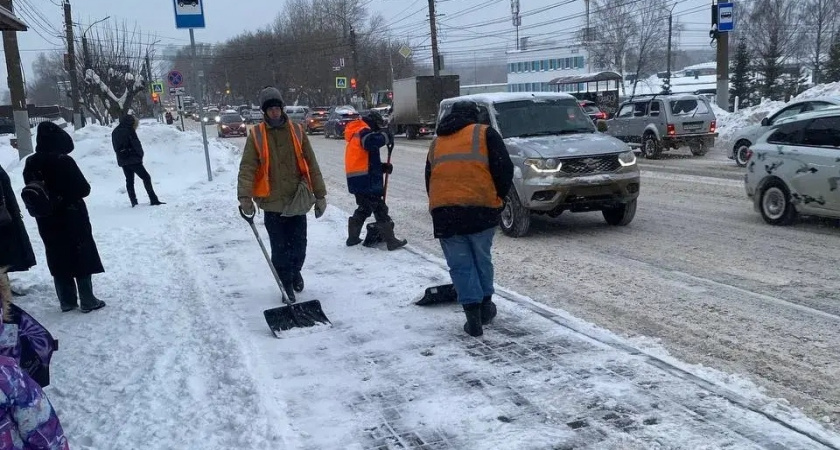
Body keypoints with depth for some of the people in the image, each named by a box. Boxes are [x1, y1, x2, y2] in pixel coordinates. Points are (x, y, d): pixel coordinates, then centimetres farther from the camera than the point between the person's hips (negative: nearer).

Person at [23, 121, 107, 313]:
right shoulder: (63, 161, -19)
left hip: (47, 223, 6)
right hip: (72, 220, -6)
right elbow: (84, 189, -16)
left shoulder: (30, 164, 0)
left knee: (59, 261, 14)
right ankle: (88, 301, 9)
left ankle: (67, 301, 20)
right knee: (82, 259, 5)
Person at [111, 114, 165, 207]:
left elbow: (116, 148, 16)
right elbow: (136, 145, -15)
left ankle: (133, 202, 10)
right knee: (146, 178, -4)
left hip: (122, 160, 8)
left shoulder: (114, 132, 14)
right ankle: (154, 200, -8)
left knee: (129, 181, 12)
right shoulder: (129, 130, -13)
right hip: (133, 160, -8)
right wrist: (140, 155, -4)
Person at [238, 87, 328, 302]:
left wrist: (320, 195, 3)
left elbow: (311, 164, 4)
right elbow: (247, 167, -9)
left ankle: (295, 272, 39)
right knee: (279, 248, 3)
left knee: (299, 245, 12)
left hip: (298, 201, 2)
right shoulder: (256, 135, -2)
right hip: (273, 202, -2)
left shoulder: (297, 131, 2)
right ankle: (286, 284, 19)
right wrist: (245, 196, -22)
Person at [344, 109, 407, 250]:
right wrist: (387, 137, -18)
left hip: (358, 181, 10)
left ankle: (352, 237, 28)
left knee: (364, 208, 22)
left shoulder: (356, 135, 23)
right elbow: (372, 141, -35)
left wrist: (383, 167, 10)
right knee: (380, 209, -5)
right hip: (366, 181, -10)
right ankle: (391, 241, -2)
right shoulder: (363, 132, -9)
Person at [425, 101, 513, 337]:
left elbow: (429, 180, 23)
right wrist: (498, 197, 12)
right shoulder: (485, 133, 10)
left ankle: (473, 314, 3)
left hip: (443, 212, 2)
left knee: (460, 265, 8)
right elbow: (504, 169, -1)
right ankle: (486, 306, 29)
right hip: (481, 209, -2)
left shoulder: (436, 143, 22)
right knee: (482, 259, 17)